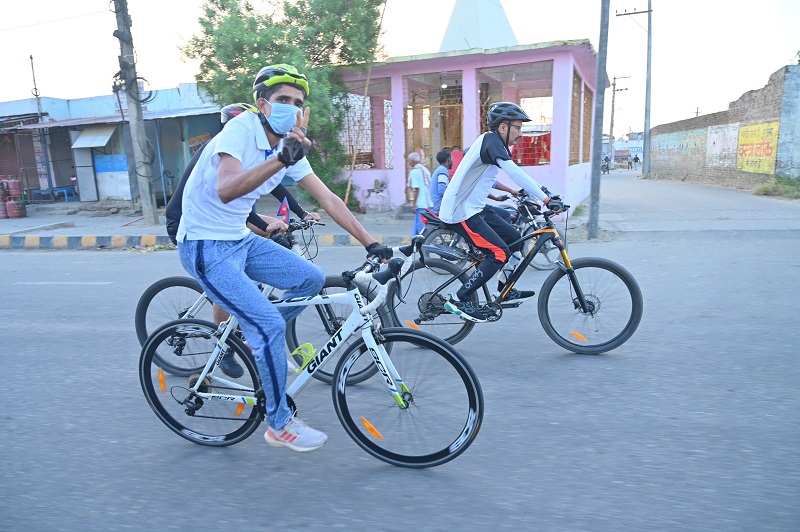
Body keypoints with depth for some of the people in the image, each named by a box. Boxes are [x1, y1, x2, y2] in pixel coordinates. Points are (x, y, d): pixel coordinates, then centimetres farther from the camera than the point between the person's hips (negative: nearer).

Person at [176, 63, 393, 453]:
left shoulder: (292, 146, 2)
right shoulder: (240, 130, -20)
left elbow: (328, 199, 1)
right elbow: (225, 190, -38)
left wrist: (372, 244, -3)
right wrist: (280, 160, -52)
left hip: (241, 240, 8)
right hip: (206, 247, -8)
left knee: (312, 280, 1)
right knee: (270, 323, -16)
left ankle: (253, 339, 19)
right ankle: (280, 425, 2)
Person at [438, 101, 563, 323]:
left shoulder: (495, 144, 14)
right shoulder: (491, 140, -16)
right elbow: (515, 174, -26)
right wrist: (546, 200, -27)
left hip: (475, 208, 10)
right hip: (460, 212, -10)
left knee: (514, 239, 11)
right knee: (499, 253, -14)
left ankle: (505, 291, 24)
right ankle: (458, 300, -7)